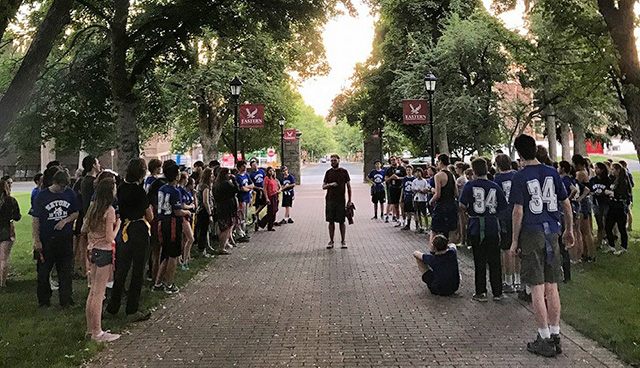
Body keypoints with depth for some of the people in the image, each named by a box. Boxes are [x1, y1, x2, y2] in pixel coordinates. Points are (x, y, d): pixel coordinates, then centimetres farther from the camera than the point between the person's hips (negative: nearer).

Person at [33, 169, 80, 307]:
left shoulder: (70, 193, 0)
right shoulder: (42, 196, -6)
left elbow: (76, 213, 9)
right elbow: (36, 220, -3)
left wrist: (65, 221, -11)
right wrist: (36, 240, -7)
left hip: (65, 239, 2)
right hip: (46, 240, -1)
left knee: (65, 271, 7)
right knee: (43, 271, 8)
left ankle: (66, 300, 18)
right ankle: (44, 300, 24)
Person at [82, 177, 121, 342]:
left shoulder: (93, 206, 6)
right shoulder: (110, 210, -17)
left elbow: (84, 230, 14)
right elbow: (110, 238, -19)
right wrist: (117, 225, -3)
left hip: (93, 250, 8)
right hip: (104, 253, -8)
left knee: (93, 291, 15)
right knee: (99, 293, -1)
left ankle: (90, 328, 25)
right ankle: (97, 333, 8)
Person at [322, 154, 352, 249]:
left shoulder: (344, 172, 3)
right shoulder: (328, 172, 7)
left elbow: (348, 186, 5)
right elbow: (323, 186, 7)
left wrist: (349, 200, 0)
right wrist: (330, 184, -14)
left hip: (341, 200, -2)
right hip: (330, 200, 2)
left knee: (341, 221, 2)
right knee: (331, 221, 5)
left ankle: (343, 241, 13)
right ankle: (331, 241, 13)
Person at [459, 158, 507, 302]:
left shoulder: (470, 185, -7)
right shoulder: (495, 187, -1)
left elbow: (462, 205, -11)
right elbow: (503, 208, 1)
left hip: (476, 227, -1)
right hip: (493, 227, 1)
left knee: (479, 261, 7)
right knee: (495, 261, 10)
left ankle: (481, 293, 11)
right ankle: (497, 292, 15)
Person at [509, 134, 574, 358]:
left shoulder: (520, 178, -8)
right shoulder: (552, 173, 6)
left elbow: (518, 211, -11)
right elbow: (566, 203, 9)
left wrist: (515, 241, -4)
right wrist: (569, 230, 21)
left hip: (531, 234, -5)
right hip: (551, 233, 5)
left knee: (537, 289, 1)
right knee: (552, 287, 11)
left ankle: (545, 340, 7)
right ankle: (555, 337, 18)